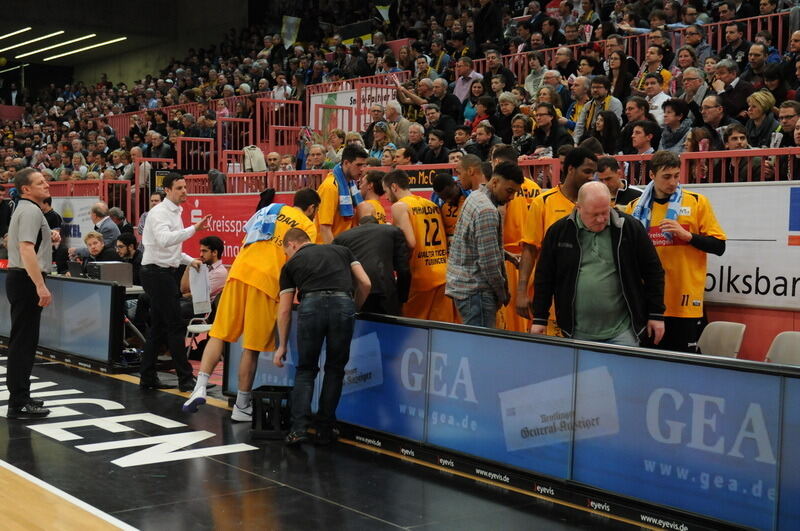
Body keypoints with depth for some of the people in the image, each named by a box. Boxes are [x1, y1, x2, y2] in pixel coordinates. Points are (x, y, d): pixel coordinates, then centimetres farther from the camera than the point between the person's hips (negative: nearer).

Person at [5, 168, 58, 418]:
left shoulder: (25, 209, 18)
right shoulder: (31, 211, -14)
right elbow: (26, 249, -25)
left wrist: (49, 239, 13)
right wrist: (40, 286, -29)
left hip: (20, 279, 11)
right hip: (27, 280, -11)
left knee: (23, 341, 16)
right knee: (23, 342, -9)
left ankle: (20, 396, 25)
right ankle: (18, 404, -7)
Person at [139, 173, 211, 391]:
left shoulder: (175, 212, 17)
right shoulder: (160, 212, -13)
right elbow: (164, 240, -33)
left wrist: (190, 260, 14)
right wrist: (194, 228, -40)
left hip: (167, 272, 10)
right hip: (157, 272, -10)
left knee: (159, 327, 12)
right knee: (176, 325, -9)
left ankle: (148, 377, 17)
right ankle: (185, 379, -6)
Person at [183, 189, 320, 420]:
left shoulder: (269, 209, 22)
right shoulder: (308, 226, 8)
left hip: (239, 271, 4)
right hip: (266, 280, -4)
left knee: (219, 334, 9)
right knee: (252, 347, 2)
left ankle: (200, 387, -7)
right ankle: (241, 407, 9)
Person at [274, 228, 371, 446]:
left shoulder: (292, 264, 26)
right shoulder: (341, 250, 30)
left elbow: (284, 309, 23)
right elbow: (365, 284, 18)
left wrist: (282, 346, 31)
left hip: (311, 306, -1)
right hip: (343, 304, 1)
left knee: (306, 370, 16)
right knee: (335, 370, 17)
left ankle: (299, 428, 5)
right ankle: (325, 431, 19)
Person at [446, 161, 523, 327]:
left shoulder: (475, 196, 13)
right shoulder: (487, 211, -18)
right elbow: (489, 262, -19)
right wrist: (502, 294, -7)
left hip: (462, 285, 10)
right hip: (476, 291, -10)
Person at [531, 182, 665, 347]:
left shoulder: (630, 227, 0)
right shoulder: (559, 231, 2)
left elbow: (653, 271, 6)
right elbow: (544, 277, 9)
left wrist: (656, 315, 4)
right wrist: (539, 319, 7)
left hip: (622, 331, -1)